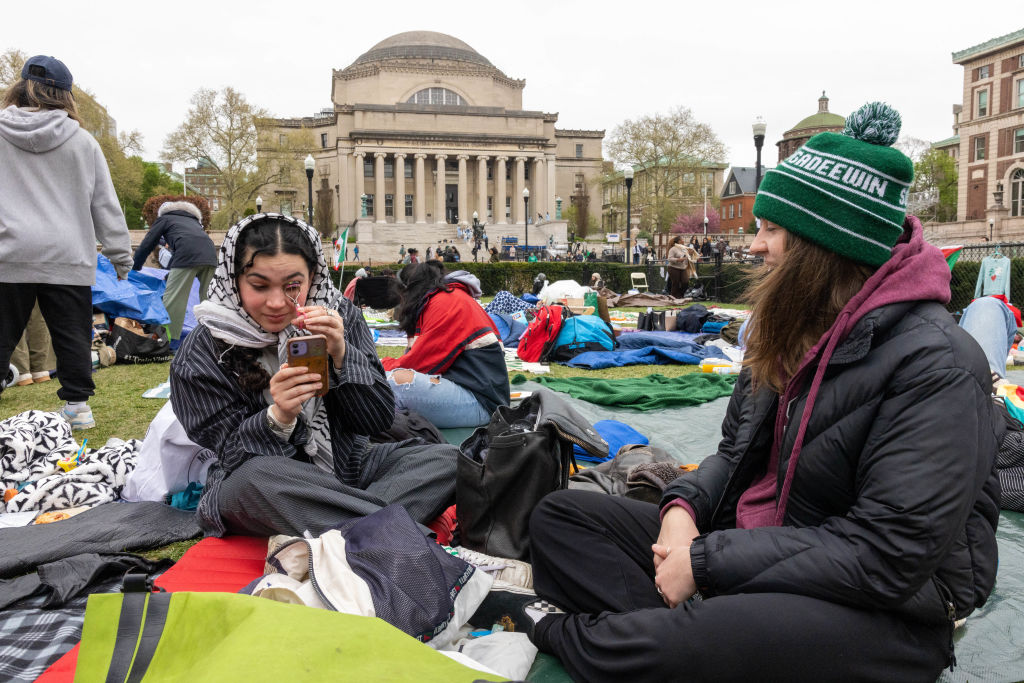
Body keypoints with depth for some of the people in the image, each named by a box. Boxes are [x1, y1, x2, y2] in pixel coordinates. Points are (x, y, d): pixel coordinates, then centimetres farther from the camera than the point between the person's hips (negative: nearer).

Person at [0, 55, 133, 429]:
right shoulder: (82, 141, 4)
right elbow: (105, 205, 6)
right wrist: (121, 255, 11)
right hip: (68, 258, 0)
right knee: (72, 335, 8)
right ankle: (77, 405, 12)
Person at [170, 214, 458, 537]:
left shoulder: (340, 316, -3)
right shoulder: (201, 354, -10)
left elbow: (381, 419, -5)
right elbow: (230, 453, -10)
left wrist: (341, 356, -22)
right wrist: (278, 418, -31)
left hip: (347, 469, 4)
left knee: (448, 460, -17)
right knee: (258, 476, -38)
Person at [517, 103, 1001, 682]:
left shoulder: (936, 363, -19)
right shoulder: (795, 327, 7)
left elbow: (888, 553, -24)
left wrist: (707, 561, -22)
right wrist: (684, 508, -8)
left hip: (882, 610, -7)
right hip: (751, 542, 8)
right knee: (561, 516, -2)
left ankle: (549, 633, -11)